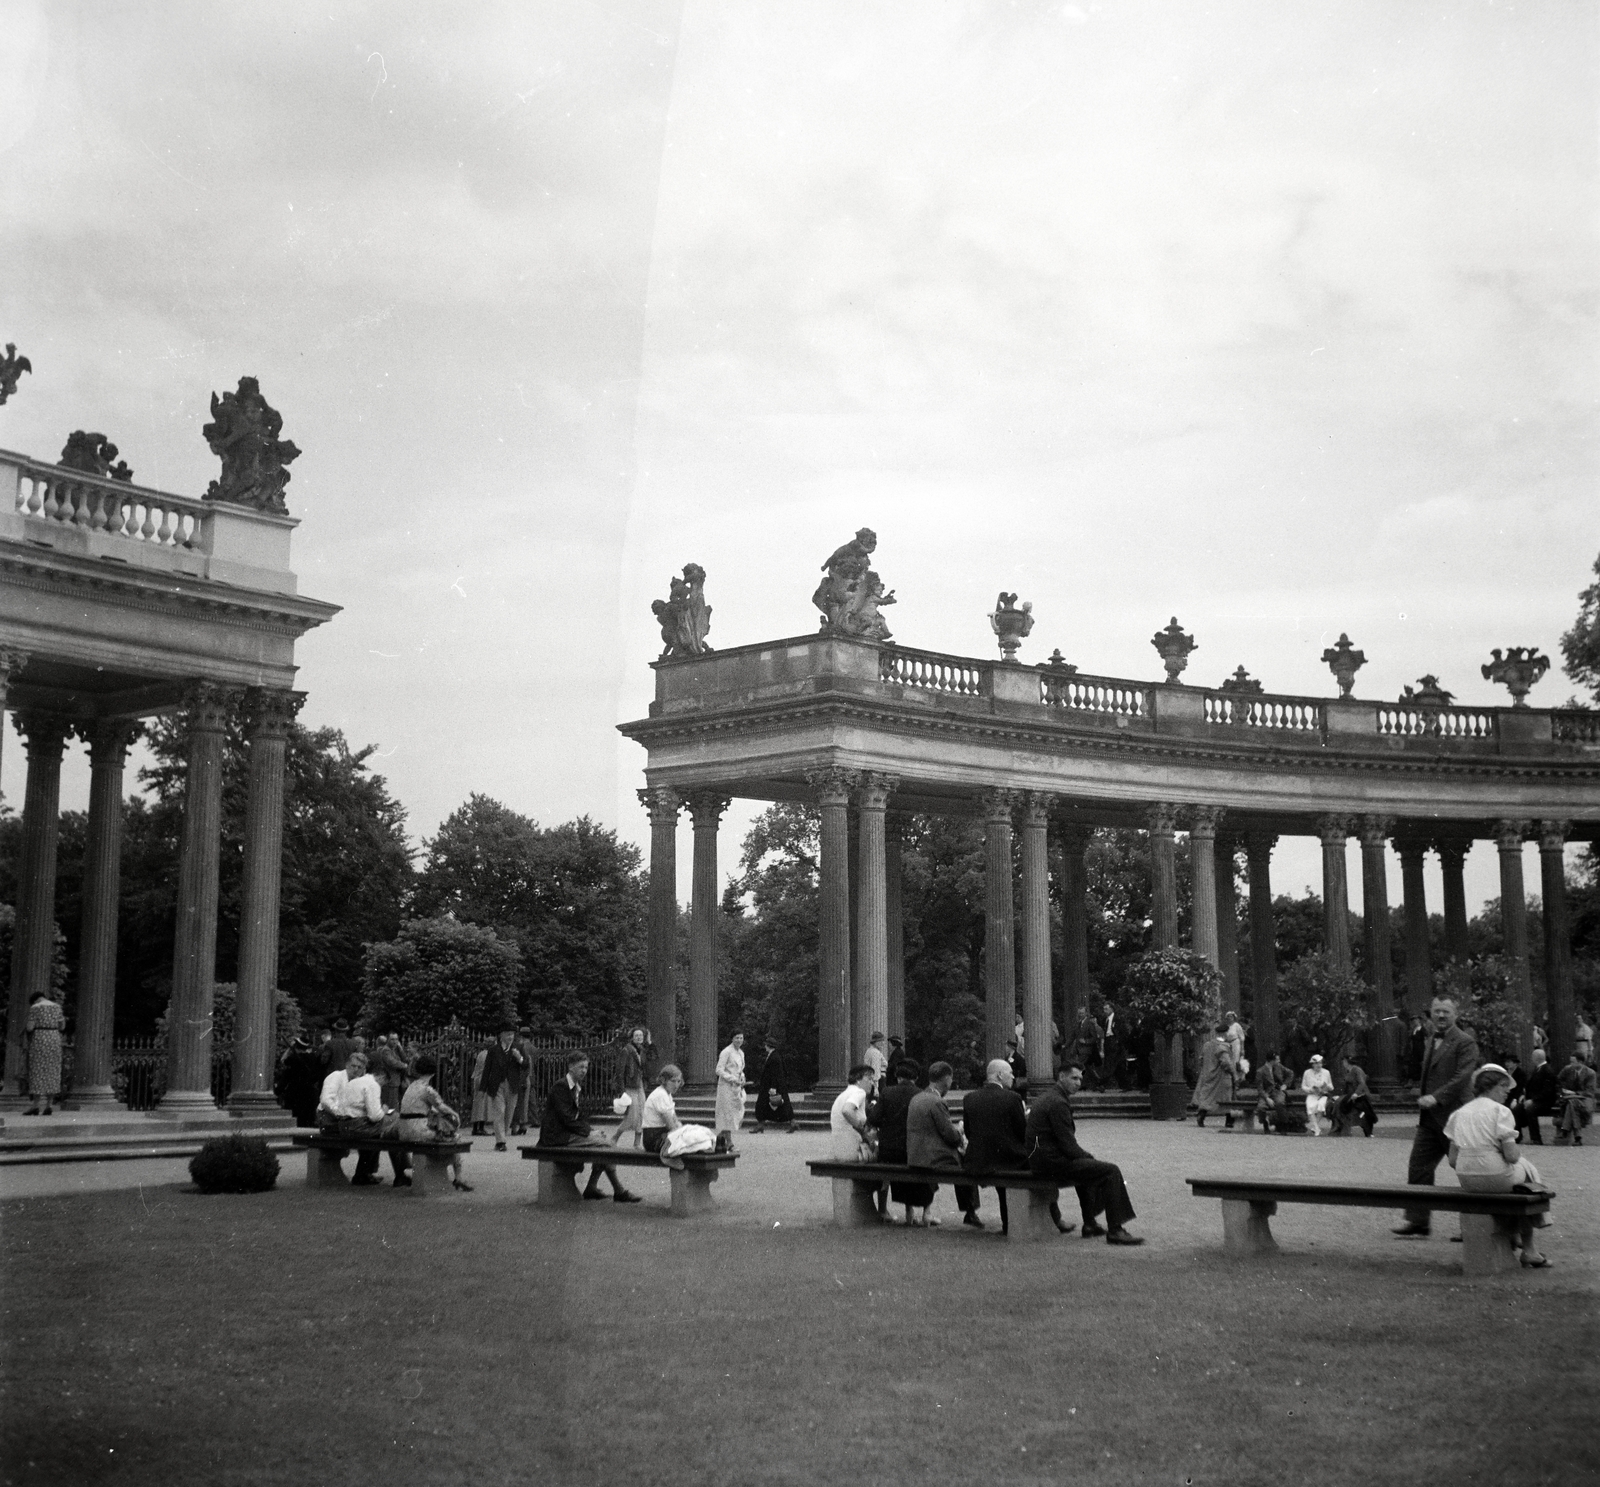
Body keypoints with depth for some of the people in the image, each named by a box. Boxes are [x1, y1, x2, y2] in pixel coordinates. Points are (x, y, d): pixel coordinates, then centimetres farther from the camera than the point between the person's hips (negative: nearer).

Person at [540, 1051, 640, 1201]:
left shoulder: (578, 1088, 16)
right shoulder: (560, 1086, -13)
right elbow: (566, 1117, -19)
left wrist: (589, 1131, 0)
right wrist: (587, 1132, -15)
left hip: (570, 1132, 9)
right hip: (558, 1136, -9)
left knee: (604, 1142, -7)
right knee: (602, 1143, -18)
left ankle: (592, 1187, -4)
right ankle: (618, 1191, -14)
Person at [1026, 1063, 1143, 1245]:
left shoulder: (1048, 1097, 16)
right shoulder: (1058, 1103, -17)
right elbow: (1068, 1145, -18)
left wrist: (1085, 1155, 13)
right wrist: (1087, 1156, -2)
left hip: (1041, 1159, 11)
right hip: (1051, 1162, -11)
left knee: (1088, 1165, 35)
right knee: (1111, 1171, -11)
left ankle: (1090, 1224, 37)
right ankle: (1115, 1231, -11)